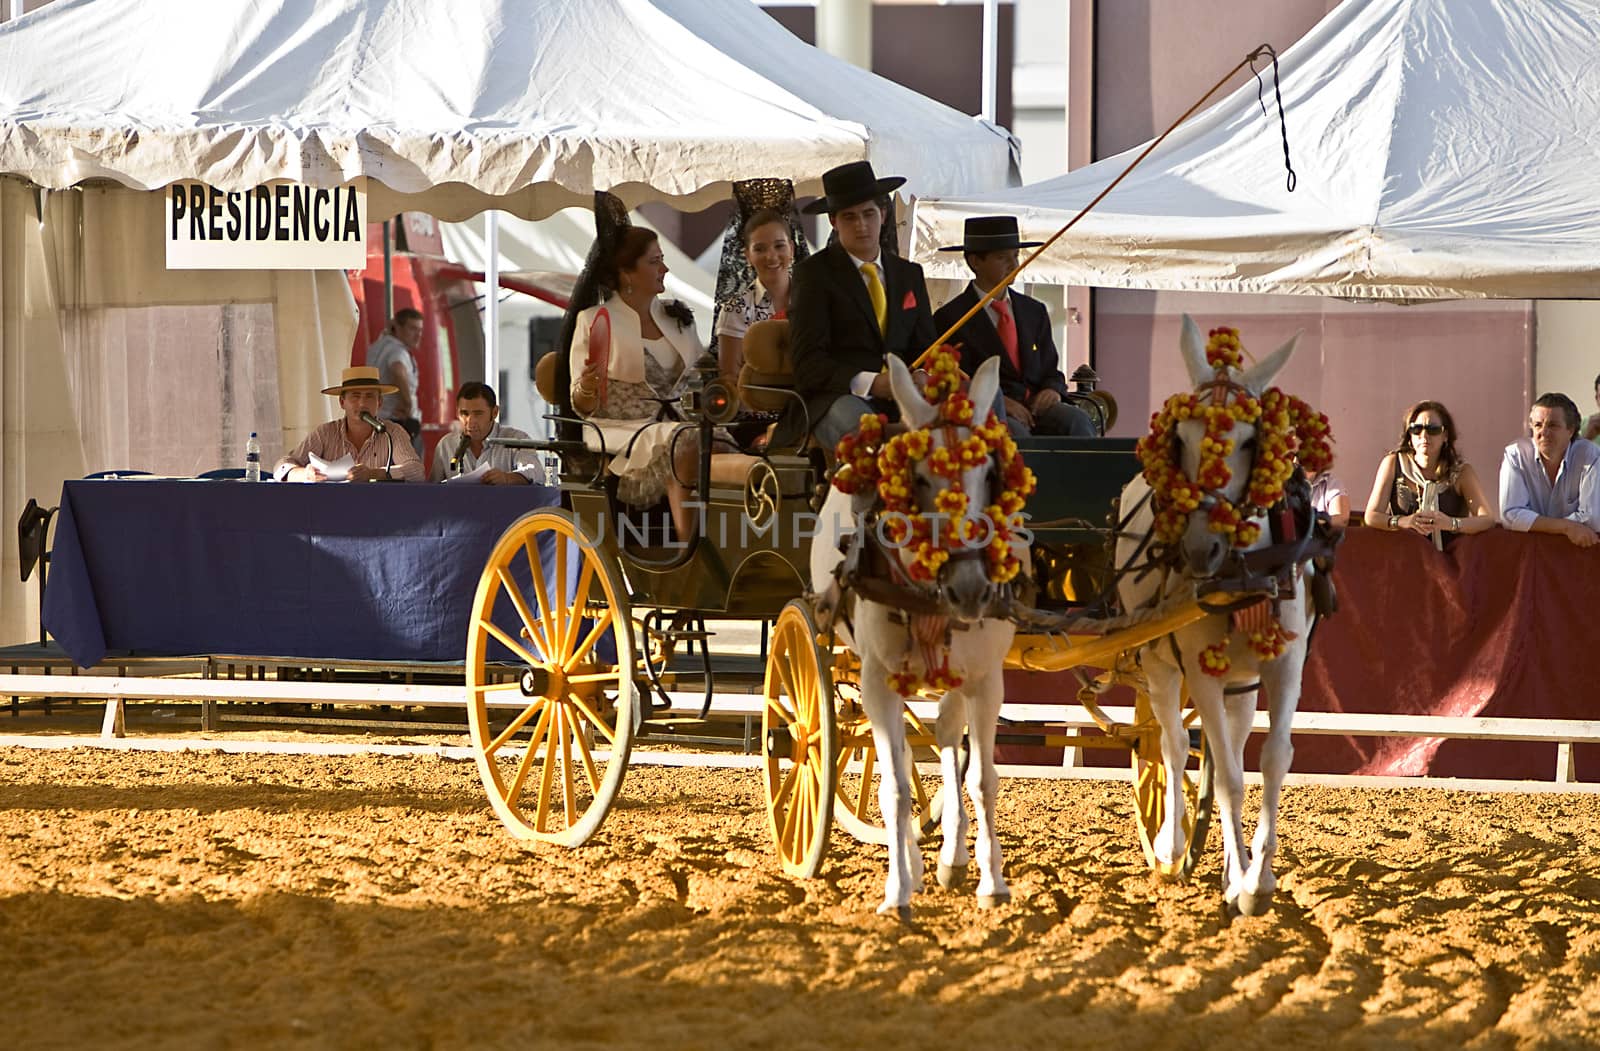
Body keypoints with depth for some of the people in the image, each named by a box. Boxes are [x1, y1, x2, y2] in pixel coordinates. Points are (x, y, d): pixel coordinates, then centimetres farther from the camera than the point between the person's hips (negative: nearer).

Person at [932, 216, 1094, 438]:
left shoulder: (1035, 311, 21)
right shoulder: (950, 317, 4)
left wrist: (1052, 390, -3)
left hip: (1035, 405, 5)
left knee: (1077, 420, -27)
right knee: (1014, 431, -39)